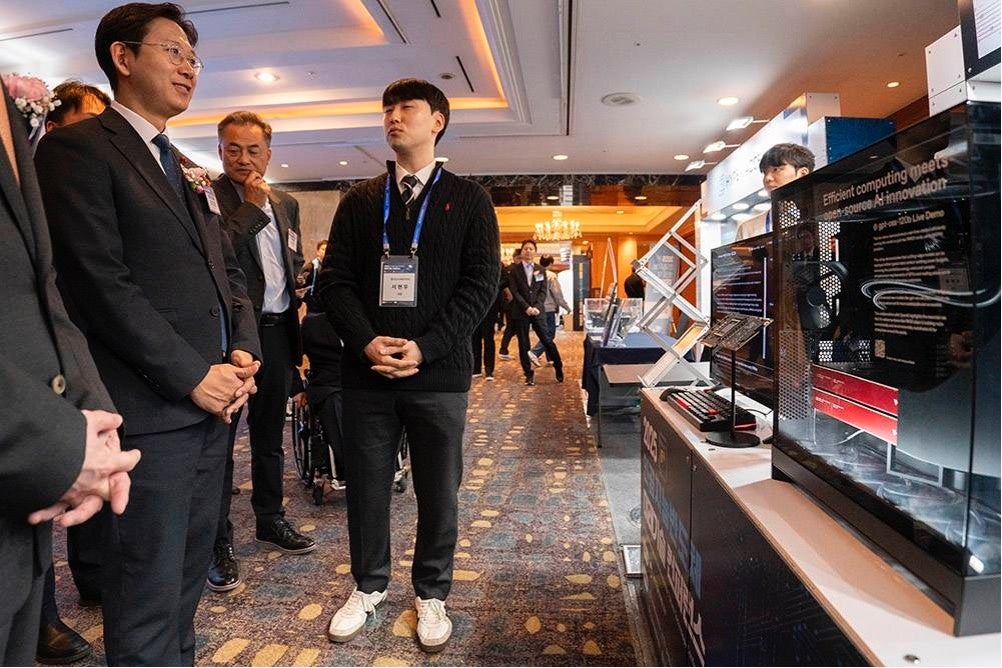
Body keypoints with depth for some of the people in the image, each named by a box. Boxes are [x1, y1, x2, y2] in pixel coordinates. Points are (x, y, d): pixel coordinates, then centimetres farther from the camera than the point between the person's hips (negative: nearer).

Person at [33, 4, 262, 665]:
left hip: (213, 400, 7)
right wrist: (191, 376, -14)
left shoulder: (190, 172, 20)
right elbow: (99, 281, -14)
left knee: (189, 578, 18)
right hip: (150, 411, -7)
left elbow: (229, 272, 17)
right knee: (149, 597, 4)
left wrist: (244, 353, 0)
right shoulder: (79, 147, -4)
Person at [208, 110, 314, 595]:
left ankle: (270, 519, 33)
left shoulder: (286, 203, 13)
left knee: (269, 434, 17)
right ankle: (218, 542, 16)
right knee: (220, 437, 3)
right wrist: (253, 206, -15)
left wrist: (295, 302, 10)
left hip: (277, 332, 6)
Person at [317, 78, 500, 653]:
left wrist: (424, 348, -14)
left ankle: (432, 594, 31)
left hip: (439, 374, -2)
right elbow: (335, 279, 6)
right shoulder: (360, 200, 12)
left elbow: (481, 283, -4)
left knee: (439, 492, 9)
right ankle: (369, 586, 35)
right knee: (367, 486, 12)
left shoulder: (468, 199, 4)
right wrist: (366, 342, -11)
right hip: (366, 371, 3)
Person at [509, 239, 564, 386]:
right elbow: (514, 291, -6)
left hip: (537, 311, 1)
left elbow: (543, 291, 3)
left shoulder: (541, 270, 10)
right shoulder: (513, 269, 2)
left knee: (547, 341, 2)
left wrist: (537, 307, -13)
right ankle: (529, 374, 12)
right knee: (523, 345, 3)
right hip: (520, 312, -1)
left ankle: (559, 368, 17)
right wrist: (526, 307, -15)